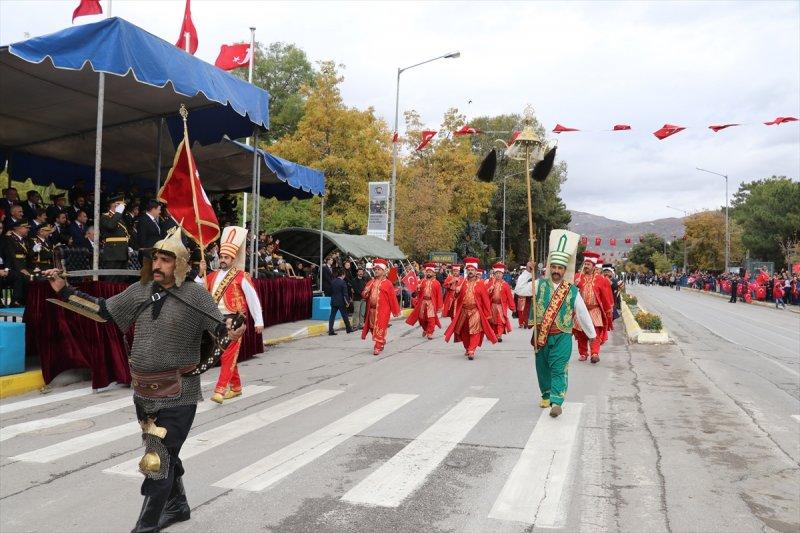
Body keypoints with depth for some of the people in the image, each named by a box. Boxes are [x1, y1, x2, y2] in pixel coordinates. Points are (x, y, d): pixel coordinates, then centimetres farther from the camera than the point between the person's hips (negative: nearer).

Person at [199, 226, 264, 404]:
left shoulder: (241, 277, -8)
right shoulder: (213, 275, 10)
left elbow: (253, 299, -8)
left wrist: (259, 322, -10)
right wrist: (201, 273, -4)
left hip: (234, 320, -7)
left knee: (229, 354, -9)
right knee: (225, 354, 14)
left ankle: (220, 389, -11)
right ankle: (236, 387, 27)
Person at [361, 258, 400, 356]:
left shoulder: (387, 283, -5)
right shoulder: (371, 282, 11)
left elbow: (392, 298, -4)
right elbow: (364, 295, 13)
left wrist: (396, 311, -3)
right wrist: (365, 293, -12)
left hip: (382, 310, -6)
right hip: (372, 310, 6)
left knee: (380, 328, -6)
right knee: (372, 327, 13)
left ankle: (378, 347, -2)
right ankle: (382, 342, 32)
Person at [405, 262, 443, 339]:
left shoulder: (436, 283, -2)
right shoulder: (422, 281, 8)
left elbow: (439, 295, -3)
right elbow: (418, 292, 13)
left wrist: (439, 306, -5)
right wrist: (418, 289, -12)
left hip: (431, 302, -4)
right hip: (422, 301, 4)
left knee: (431, 318, -10)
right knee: (421, 317, 12)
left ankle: (430, 333, -1)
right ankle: (425, 329, 36)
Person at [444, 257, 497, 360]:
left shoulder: (481, 284, -4)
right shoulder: (462, 283, 5)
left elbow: (485, 299, -4)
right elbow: (457, 297, 7)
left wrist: (487, 313, -5)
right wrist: (457, 292, -15)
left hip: (476, 311, -4)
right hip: (463, 311, 4)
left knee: (474, 331, -10)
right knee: (464, 332, 13)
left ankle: (471, 351, -9)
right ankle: (467, 349, 30)